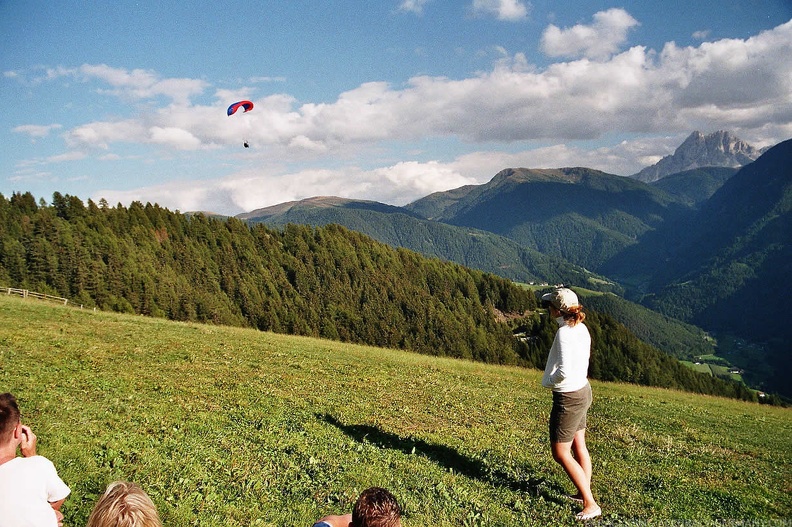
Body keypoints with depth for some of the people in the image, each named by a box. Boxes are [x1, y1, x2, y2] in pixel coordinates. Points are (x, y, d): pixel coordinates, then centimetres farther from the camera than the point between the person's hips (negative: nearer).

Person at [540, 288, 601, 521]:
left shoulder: (564, 332, -25)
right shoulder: (581, 328, 1)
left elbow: (564, 372, -30)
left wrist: (548, 381, -11)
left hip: (568, 397, -9)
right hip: (582, 391, 9)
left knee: (560, 453, 2)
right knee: (578, 446, 21)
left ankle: (590, 504, 5)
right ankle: (585, 494, 34)